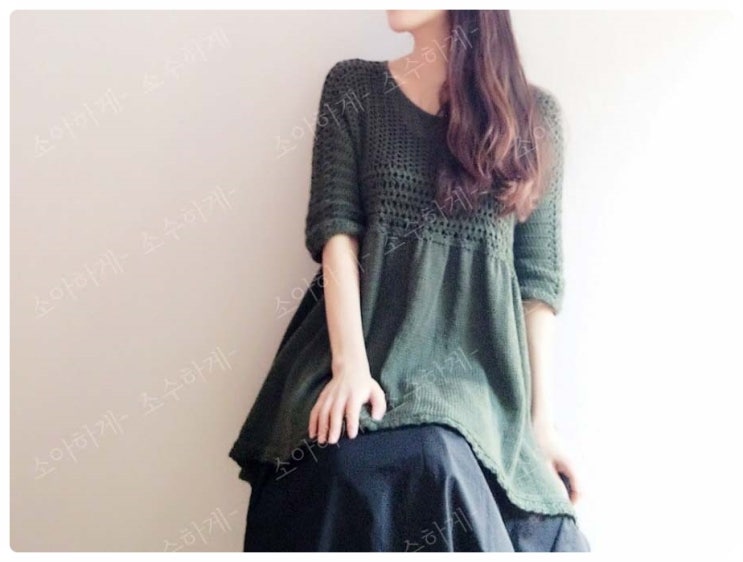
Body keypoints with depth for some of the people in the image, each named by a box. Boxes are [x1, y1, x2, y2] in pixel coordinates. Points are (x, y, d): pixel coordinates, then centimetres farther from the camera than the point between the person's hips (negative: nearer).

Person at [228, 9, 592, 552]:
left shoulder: (535, 111, 10)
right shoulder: (353, 85, 9)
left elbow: (539, 272, 8)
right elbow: (335, 226, -2)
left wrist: (541, 416, 3)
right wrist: (350, 362, -16)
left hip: (479, 353, 1)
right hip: (371, 333, 0)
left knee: (436, 460, -27)